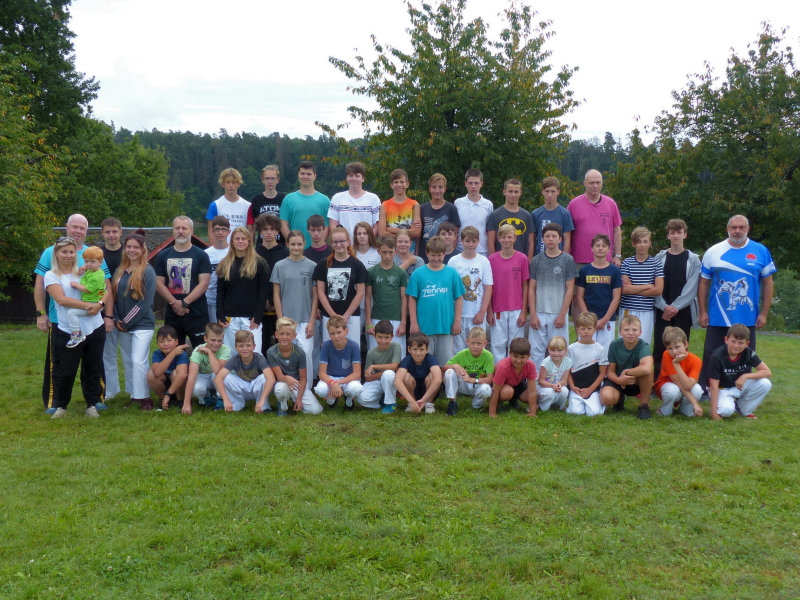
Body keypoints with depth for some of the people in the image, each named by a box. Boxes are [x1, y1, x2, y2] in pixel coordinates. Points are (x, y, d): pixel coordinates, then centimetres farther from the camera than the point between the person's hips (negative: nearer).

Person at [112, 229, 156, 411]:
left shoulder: (147, 271, -7)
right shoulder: (120, 271, 11)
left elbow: (146, 302, -13)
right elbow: (114, 297, 12)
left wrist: (126, 322, -12)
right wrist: (117, 320, -3)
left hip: (142, 324, -6)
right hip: (123, 326, 6)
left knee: (139, 361, -12)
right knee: (127, 361, 11)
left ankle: (143, 397, -3)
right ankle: (133, 395, 21)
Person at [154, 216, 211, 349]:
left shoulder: (201, 255, 2)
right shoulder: (163, 255, 11)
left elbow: (203, 284, -6)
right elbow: (159, 284, 5)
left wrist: (184, 303, -14)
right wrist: (174, 303, -10)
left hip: (197, 314, -3)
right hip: (171, 314, 3)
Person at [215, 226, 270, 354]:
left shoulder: (259, 263, 3)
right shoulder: (224, 264, 12)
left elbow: (263, 292, -1)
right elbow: (220, 292, 10)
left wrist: (257, 317, -9)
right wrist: (220, 317, 0)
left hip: (251, 318, -3)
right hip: (230, 318, 3)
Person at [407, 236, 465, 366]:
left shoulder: (452, 273, 4)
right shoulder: (418, 274, 1)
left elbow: (458, 298, 6)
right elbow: (412, 299, 2)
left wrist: (457, 321, 2)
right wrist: (414, 322, -3)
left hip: (446, 326, 1)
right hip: (424, 326, -1)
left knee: (445, 361, 6)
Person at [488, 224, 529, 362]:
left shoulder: (522, 259, -1)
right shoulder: (492, 259, 0)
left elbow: (525, 286, 2)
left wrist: (524, 312, -2)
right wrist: (489, 311, -1)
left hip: (517, 311, 0)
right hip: (497, 311, 0)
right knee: (498, 345, 5)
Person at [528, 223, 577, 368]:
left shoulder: (567, 260, 1)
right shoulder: (536, 260, 6)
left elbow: (570, 289, -1)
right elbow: (531, 289, 5)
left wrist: (562, 314, -7)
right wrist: (533, 314, -3)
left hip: (559, 314, -1)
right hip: (539, 313, 1)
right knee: (536, 350, 2)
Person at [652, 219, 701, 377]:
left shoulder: (693, 260, 5)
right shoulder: (659, 258, 8)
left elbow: (691, 288, -3)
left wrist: (675, 307, -11)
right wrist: (665, 306, -11)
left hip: (683, 312, 0)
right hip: (662, 312, 1)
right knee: (659, 349, -4)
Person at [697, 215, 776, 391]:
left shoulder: (761, 252, 2)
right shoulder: (713, 252, 2)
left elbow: (767, 284, 5)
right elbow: (703, 283, 6)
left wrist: (764, 313, 0)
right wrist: (703, 312, 1)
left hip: (748, 320, 0)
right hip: (717, 319, 0)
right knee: (711, 357, 5)